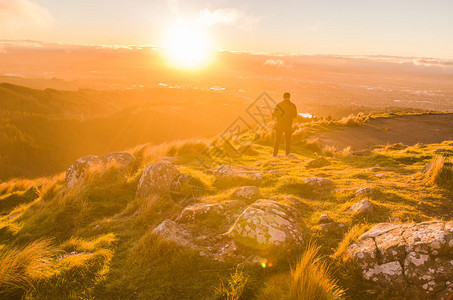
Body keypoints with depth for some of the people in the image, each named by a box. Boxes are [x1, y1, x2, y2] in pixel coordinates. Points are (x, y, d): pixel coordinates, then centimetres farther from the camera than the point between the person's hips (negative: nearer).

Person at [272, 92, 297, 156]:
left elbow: (275, 115, -6)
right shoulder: (293, 105, -3)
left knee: (277, 140, 8)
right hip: (288, 125, 1)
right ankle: (288, 154, 14)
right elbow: (295, 115, 7)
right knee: (288, 140, 12)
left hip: (280, 125, -1)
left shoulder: (279, 104, -7)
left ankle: (275, 153, 7)